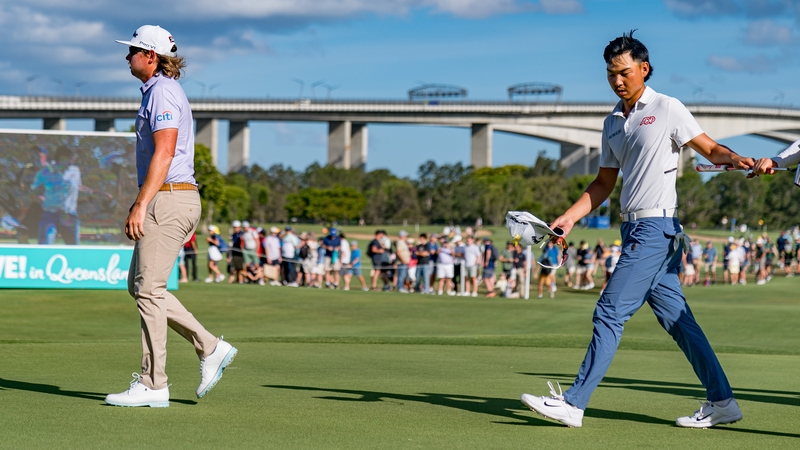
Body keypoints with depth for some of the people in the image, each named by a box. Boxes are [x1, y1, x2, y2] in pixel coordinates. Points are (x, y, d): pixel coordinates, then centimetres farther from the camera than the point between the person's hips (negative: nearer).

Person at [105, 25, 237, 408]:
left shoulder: (162, 92, -11)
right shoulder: (159, 92, 21)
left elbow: (164, 153, -22)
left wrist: (140, 204, -25)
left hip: (168, 199, -11)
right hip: (173, 201, 11)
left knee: (148, 289, -8)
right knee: (140, 285, 13)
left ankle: (152, 385, -5)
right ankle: (210, 348, 11)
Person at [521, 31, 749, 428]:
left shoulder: (667, 109, -3)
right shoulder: (613, 123, 17)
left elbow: (710, 149, -4)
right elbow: (604, 183, 22)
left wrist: (732, 159, -26)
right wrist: (570, 218, 11)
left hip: (656, 227, -8)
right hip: (634, 229, 8)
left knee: (610, 313, -8)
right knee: (676, 318, 7)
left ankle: (573, 403, -6)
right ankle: (721, 401, 11)